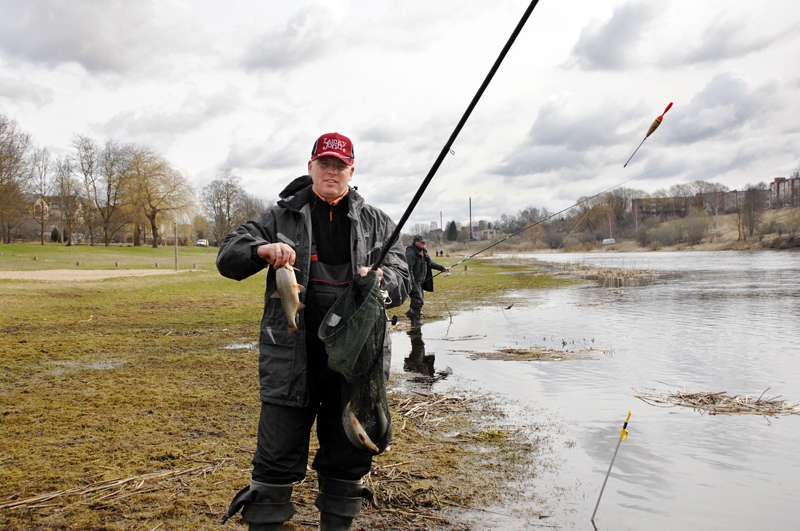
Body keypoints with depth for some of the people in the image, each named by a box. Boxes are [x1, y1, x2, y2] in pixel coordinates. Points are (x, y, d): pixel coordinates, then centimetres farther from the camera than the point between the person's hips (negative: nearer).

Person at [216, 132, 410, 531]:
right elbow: (227, 256, 3)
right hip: (292, 358, -2)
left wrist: (381, 279, -18)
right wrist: (262, 249, -18)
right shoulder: (282, 216, 6)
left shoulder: (375, 223, 10)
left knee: (348, 458, 14)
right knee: (277, 459, 3)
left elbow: (402, 279, 6)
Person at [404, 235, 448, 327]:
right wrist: (412, 283, -25)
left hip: (420, 282, 10)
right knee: (418, 300, -14)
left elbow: (431, 263, 25)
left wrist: (443, 268, 17)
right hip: (413, 282, -10)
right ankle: (416, 320, -8)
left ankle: (411, 313, 29)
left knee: (420, 301, 14)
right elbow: (408, 269, -22)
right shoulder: (411, 253, -16)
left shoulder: (423, 253, 15)